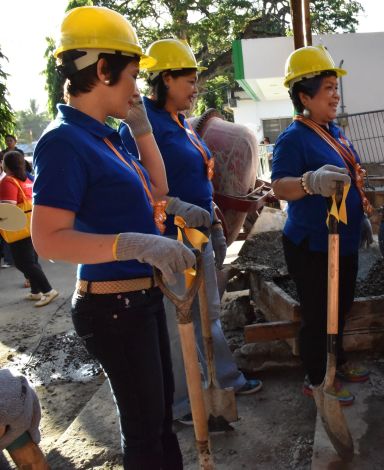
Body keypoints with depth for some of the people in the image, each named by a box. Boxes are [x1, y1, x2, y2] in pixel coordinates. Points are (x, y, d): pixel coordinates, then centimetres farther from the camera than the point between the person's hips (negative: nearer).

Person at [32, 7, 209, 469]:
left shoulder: (105, 136, 8)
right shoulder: (64, 141, -19)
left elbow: (156, 192, 17)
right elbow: (48, 238, -27)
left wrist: (142, 128, 9)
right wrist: (134, 243, -38)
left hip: (143, 296, 9)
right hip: (113, 306, -9)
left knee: (161, 406, 24)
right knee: (145, 424, 8)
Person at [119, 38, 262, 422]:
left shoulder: (182, 125, 13)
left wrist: (216, 229, 20)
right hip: (169, 239, -9)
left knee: (209, 313, 21)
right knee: (175, 325, 5)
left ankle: (227, 378, 39)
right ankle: (181, 404, 23)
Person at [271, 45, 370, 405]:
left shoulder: (334, 132, 9)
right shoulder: (293, 138, -18)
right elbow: (279, 186, -32)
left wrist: (363, 201, 25)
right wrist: (311, 182, -50)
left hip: (344, 240, 9)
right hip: (312, 246, -9)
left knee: (341, 307, 22)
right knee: (317, 314, 3)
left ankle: (337, 362, 43)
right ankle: (316, 380, 22)